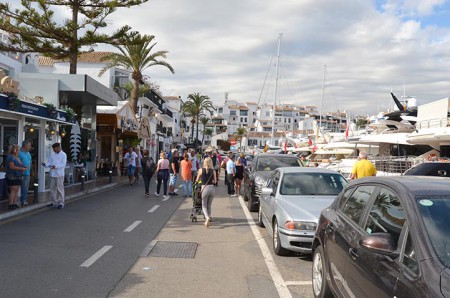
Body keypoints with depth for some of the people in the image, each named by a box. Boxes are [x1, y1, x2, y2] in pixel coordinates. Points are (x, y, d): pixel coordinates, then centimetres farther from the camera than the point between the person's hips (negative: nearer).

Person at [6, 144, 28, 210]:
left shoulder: (17, 157, 19)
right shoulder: (10, 157, -9)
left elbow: (20, 165, 27)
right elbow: (11, 166, -19)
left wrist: (24, 168, 6)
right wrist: (21, 168, -19)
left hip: (18, 177, 9)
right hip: (12, 177, -9)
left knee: (16, 190, 7)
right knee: (13, 190, -10)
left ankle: (15, 203, 11)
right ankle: (10, 204, -7)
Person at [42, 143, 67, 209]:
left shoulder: (63, 155, -3)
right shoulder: (52, 154, 12)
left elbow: (63, 164, -11)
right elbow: (49, 162, 11)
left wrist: (55, 166, -24)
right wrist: (46, 164, -11)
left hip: (59, 174, -5)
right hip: (52, 174, 5)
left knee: (60, 189, -3)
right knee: (52, 189, 8)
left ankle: (61, 203, 3)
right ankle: (55, 203, 17)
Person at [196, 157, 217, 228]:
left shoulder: (201, 170, -2)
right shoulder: (213, 171, 2)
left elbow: (197, 180, 9)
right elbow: (214, 182, 11)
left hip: (205, 188, -2)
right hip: (212, 188, 2)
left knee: (204, 205, 7)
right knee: (209, 205, 16)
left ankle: (207, 218, -18)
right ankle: (208, 220, 19)